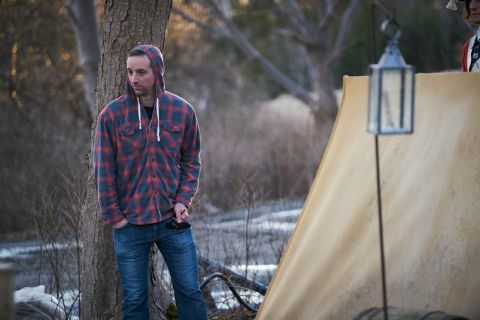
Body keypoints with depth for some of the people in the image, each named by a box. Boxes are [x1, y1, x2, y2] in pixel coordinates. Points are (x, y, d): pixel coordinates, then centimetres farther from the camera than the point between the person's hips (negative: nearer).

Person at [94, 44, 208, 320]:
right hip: (130, 225, -1)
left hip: (173, 221, 1)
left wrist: (183, 200, -3)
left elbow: (191, 161, 9)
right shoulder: (113, 114, -8)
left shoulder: (182, 111, -2)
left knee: (190, 292, 7)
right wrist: (114, 216, -5)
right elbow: (104, 171, -4)